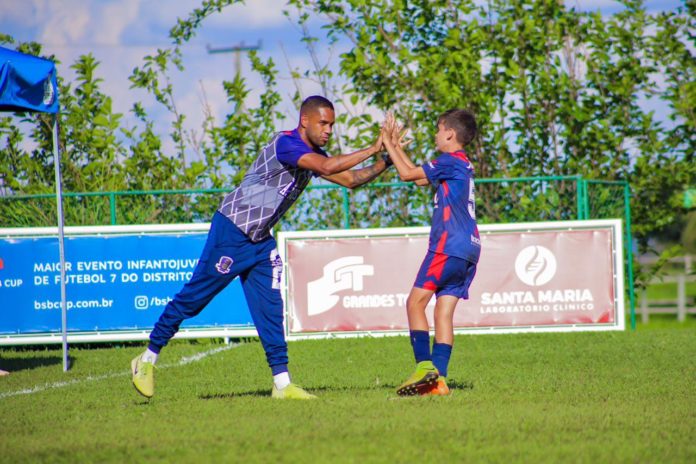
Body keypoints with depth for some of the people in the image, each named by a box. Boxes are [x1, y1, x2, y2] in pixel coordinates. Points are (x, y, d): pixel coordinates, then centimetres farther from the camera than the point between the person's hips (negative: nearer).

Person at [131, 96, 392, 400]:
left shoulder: (313, 155, 7)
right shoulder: (286, 143, -21)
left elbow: (350, 179, 10)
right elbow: (327, 167, -34)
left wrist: (385, 162, -4)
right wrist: (372, 150, -29)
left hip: (261, 239, 8)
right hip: (232, 231, -8)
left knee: (270, 308, 1)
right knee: (193, 297, 0)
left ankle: (282, 383, 0)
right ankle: (147, 360, 11)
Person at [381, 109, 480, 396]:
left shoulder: (450, 161, -7)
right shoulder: (462, 165, 21)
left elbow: (407, 174, -7)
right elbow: (420, 177, 27)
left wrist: (388, 144, 5)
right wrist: (396, 146, 29)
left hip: (449, 246, -9)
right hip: (468, 248, 9)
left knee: (416, 302, -6)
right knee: (444, 311, 4)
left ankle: (425, 365, -17)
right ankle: (439, 378, -3)